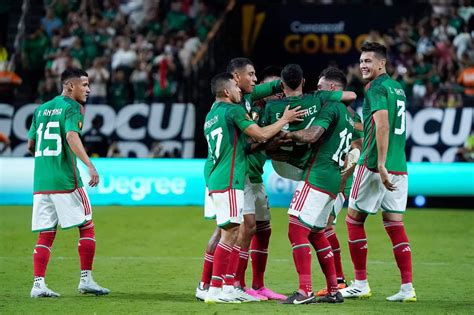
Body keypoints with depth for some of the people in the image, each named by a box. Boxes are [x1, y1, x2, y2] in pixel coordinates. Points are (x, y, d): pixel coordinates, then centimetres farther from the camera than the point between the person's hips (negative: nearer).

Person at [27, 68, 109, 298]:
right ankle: (86, 279, 3)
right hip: (65, 180, -6)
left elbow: (30, 145, 22)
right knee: (86, 227, 5)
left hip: (40, 182, 6)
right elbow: (71, 136, -21)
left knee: (45, 235, 6)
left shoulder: (41, 109, 17)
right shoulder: (71, 107, -4)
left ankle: (38, 284, -5)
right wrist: (89, 165, -31)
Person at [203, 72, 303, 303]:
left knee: (230, 233, 13)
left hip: (216, 181, 10)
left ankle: (230, 287, 14)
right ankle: (215, 290, -15)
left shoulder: (211, 115, 19)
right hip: (228, 182, -10)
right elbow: (261, 135, -10)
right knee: (230, 234, -11)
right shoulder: (233, 110, -8)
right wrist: (284, 120, 2)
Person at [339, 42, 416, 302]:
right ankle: (407, 288, -1)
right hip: (399, 168, 7)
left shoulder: (377, 88, -10)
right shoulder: (398, 88, 16)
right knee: (395, 225, 7)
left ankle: (361, 284, 7)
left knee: (354, 219, 5)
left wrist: (381, 165, -26)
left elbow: (382, 126, -22)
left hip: (375, 166, -7)